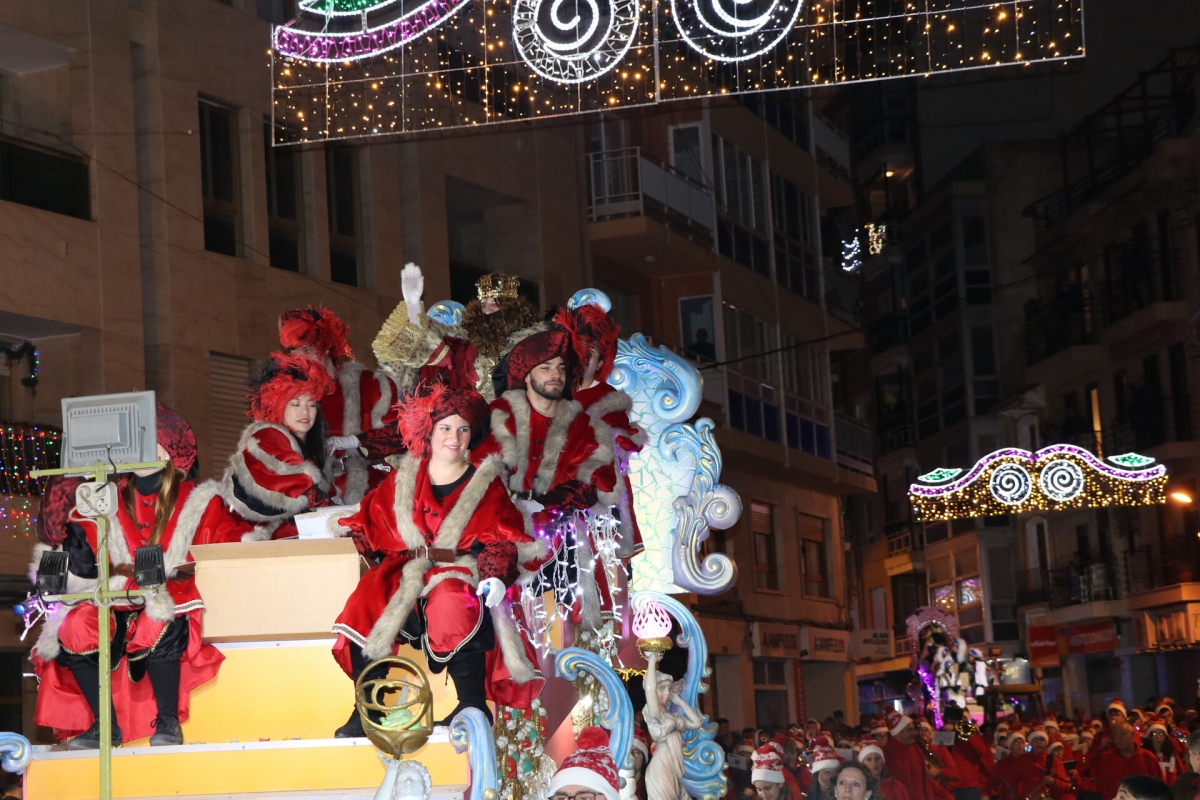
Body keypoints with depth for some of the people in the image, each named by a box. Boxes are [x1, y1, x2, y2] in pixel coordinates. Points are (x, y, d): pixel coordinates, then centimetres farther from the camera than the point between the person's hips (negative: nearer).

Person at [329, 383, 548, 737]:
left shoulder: (486, 484, 9)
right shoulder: (402, 480, 15)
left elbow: (500, 541, -2)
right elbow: (370, 525, 15)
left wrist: (496, 577, -20)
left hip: (461, 571, -3)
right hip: (407, 571, 3)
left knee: (451, 603, -37)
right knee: (364, 605, -26)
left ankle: (474, 706, -25)